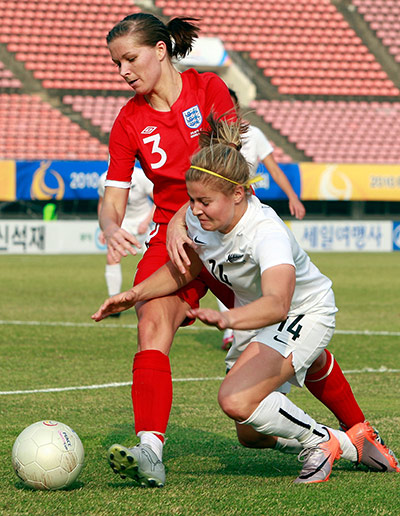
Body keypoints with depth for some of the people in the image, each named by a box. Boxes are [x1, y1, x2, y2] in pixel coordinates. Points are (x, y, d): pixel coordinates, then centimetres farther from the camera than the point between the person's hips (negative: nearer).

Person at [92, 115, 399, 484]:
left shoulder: (266, 233, -39)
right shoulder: (201, 219, -17)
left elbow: (276, 303, -57)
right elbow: (183, 269, 5)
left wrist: (228, 319, -75)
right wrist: (135, 294, -10)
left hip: (305, 313, -8)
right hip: (260, 314, 8)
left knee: (236, 401, -30)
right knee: (250, 433, 15)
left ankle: (321, 442, -5)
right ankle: (351, 444, 34)